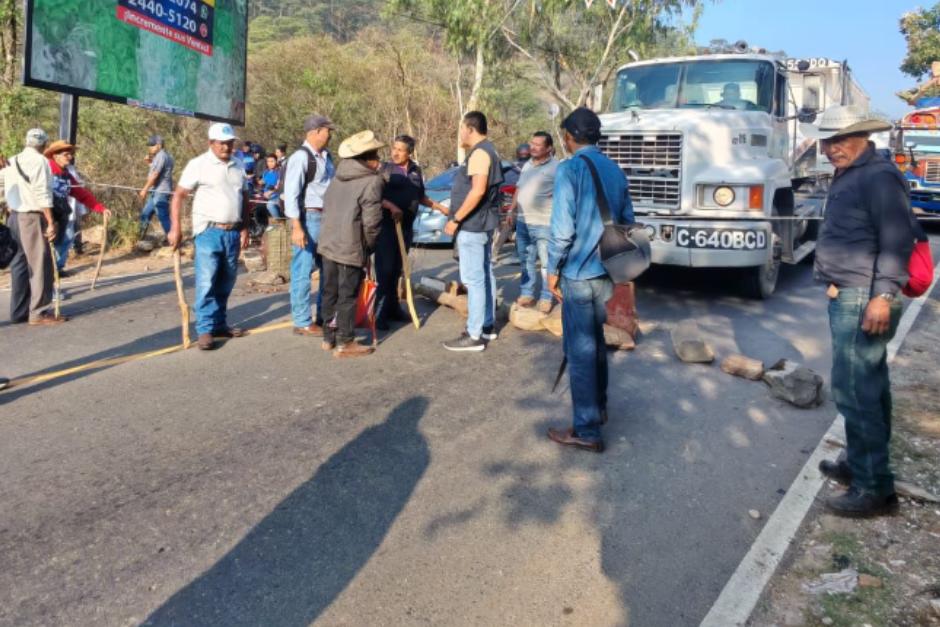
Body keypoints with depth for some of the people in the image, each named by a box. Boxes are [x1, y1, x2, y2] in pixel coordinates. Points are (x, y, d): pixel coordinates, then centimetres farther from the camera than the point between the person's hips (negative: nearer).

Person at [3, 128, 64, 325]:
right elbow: (42, 194, -17)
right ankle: (38, 312, -3)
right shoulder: (39, 160, -10)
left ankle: (18, 311, 18)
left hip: (15, 217, 9)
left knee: (20, 264, 13)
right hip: (32, 217, -9)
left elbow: (8, 191, 17)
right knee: (40, 264, -4)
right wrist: (51, 222, -17)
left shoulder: (11, 162, 16)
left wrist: (13, 212, 21)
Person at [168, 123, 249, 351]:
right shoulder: (198, 164, -4)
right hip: (209, 232, -5)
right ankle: (205, 329, -3)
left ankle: (220, 324, 22)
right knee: (206, 282, -8)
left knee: (226, 283, 11)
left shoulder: (238, 167, 12)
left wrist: (245, 227, 12)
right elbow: (178, 196, -4)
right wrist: (175, 228, -11)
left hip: (233, 232, 5)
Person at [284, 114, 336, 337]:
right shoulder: (301, 157, -12)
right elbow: (291, 193, -17)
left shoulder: (326, 157, 13)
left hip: (327, 218, 9)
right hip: (308, 218, -9)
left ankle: (324, 317, 28)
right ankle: (302, 323, 9)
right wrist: (296, 227, -21)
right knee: (303, 272, 0)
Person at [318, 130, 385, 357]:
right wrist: (368, 246, -1)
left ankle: (329, 337, 25)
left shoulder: (338, 177, 11)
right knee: (348, 296, 0)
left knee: (330, 293, 15)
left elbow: (326, 206, 16)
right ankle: (344, 343, 5)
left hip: (328, 243, 8)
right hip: (351, 248, -8)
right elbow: (371, 221, -16)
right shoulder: (372, 181, -13)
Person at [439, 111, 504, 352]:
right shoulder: (486, 150, 17)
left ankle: (474, 335, -8)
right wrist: (458, 215, 20)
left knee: (474, 279, -10)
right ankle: (487, 326, 23)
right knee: (484, 275, 14)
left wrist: (456, 219, -22)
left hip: (472, 224, -11)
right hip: (482, 223, 11)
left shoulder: (479, 152, -16)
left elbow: (478, 190, -26)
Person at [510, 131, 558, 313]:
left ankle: (547, 298, 7)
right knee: (526, 261, 14)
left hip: (544, 224, -7)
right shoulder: (527, 165, 14)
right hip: (522, 222, 7)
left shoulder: (556, 167, -9)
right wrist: (512, 210, 16)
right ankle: (526, 294, 24)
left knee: (547, 263, -1)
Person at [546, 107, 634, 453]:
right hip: (607, 270, 7)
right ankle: (599, 407, 35)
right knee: (596, 341, 22)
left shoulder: (569, 169, -12)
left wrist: (553, 269, -7)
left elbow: (562, 227, -17)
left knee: (580, 350, -2)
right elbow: (627, 221, 12)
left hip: (578, 272, -7)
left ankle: (587, 431, 4)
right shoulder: (615, 171, 10)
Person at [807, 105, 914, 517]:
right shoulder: (848, 176, 17)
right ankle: (862, 463, 31)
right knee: (869, 386, 18)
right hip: (848, 297, 11)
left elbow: (897, 240, -22)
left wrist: (883, 295, -26)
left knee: (853, 390, -9)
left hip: (864, 300, -11)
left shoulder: (878, 176, -14)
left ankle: (873, 488, 0)